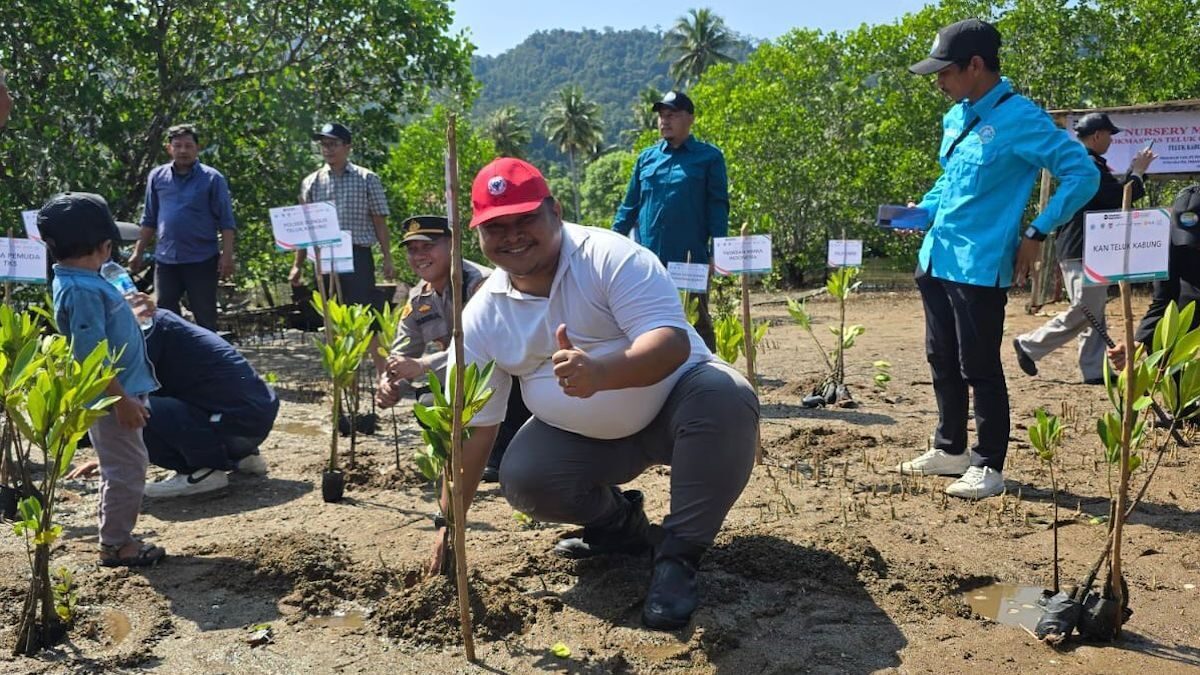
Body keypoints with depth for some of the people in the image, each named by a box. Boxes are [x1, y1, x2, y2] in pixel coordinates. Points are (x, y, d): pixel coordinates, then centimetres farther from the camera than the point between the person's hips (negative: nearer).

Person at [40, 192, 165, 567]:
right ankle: (115, 543, 12)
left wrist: (129, 325, 29)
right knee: (127, 469, 0)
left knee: (120, 467, 19)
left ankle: (115, 536, 31)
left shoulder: (83, 281, 8)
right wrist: (122, 400, -24)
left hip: (120, 391, 10)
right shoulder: (82, 290, -23)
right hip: (112, 397, -10)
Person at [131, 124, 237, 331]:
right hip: (165, 260, 4)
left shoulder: (212, 178, -2)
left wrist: (227, 255, -13)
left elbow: (227, 222, -4)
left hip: (202, 260, -3)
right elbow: (149, 220, 16)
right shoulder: (157, 177, 9)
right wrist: (138, 252, 13)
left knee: (206, 319, 4)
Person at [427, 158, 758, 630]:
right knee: (520, 479, -20)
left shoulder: (611, 258, -23)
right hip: (584, 437, 4)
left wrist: (601, 372, -56)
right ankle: (620, 522, 11)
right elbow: (471, 424, -6)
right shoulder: (482, 316, -9)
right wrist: (449, 521, -6)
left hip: (673, 400, -3)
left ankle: (678, 554, -18)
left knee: (726, 398, -34)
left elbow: (673, 342, -35)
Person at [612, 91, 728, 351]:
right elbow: (629, 206, 15)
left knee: (698, 324, 5)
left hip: (691, 259, -4)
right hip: (647, 259, 4)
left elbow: (718, 207, 0)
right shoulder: (646, 158, 13)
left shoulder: (709, 157, 3)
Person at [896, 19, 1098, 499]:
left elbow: (1083, 174, -13)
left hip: (979, 266, -8)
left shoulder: (1019, 118, -13)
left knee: (979, 370, -1)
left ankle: (988, 467, 13)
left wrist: (1036, 233, -16)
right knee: (942, 362, 16)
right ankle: (950, 449, 31)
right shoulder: (955, 117, 11)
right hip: (935, 260, 8)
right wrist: (923, 210, 8)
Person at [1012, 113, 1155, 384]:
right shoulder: (1090, 164, -16)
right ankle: (1029, 345, 3)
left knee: (1094, 312, 10)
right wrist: (1138, 172, -7)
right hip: (1083, 252, -11)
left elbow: (1112, 195, 23)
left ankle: (1095, 370, 11)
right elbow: (1117, 199, -20)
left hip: (1086, 250, 11)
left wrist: (1135, 171, 15)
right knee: (1083, 312, -7)